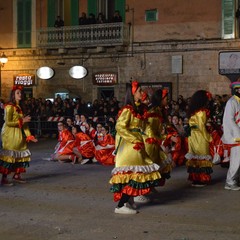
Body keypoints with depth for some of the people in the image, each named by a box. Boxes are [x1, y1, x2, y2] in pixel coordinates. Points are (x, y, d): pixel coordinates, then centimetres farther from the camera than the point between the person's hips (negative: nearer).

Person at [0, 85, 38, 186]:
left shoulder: (19, 107, 14)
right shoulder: (9, 107, -10)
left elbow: (24, 123, 11)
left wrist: (29, 136, 4)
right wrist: (22, 121, -17)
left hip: (19, 134, 8)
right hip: (10, 134, -8)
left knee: (21, 155, 9)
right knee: (8, 156, -6)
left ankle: (17, 175, 22)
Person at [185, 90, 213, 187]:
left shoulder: (193, 111, 8)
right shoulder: (202, 111, -14)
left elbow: (191, 124, 8)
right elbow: (202, 127, -16)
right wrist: (209, 138, -6)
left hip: (193, 136, 8)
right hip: (200, 137, -8)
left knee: (195, 158, 12)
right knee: (202, 158, 0)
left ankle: (194, 179, 18)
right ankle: (200, 180, 3)